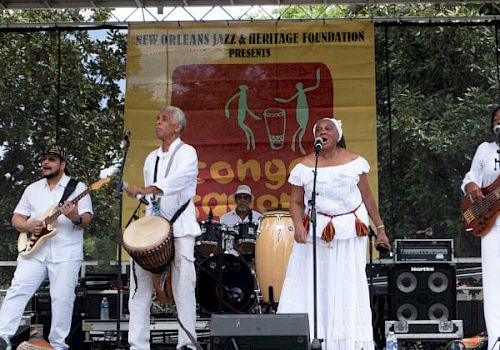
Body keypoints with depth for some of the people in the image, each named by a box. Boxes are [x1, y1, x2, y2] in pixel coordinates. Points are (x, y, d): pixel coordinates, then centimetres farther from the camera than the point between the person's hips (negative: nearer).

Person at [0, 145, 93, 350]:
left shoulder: (77, 187, 3)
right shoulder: (32, 189, 15)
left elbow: (87, 221, -4)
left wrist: (76, 218, -27)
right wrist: (28, 226, -8)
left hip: (66, 254, -3)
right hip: (33, 250, 3)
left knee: (62, 298, -3)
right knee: (17, 291, -8)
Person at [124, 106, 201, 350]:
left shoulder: (186, 153, -1)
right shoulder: (151, 158, 18)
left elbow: (179, 179, -22)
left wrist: (146, 190, -34)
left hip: (180, 228, -6)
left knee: (184, 284, -11)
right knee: (140, 283, -2)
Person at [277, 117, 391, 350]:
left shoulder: (354, 162, -1)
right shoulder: (304, 167, -2)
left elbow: (367, 197, 5)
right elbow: (296, 202, 1)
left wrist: (380, 229, 6)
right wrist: (298, 226, -17)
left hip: (350, 234, 0)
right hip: (316, 233, 0)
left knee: (349, 287, 4)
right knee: (309, 286, -1)